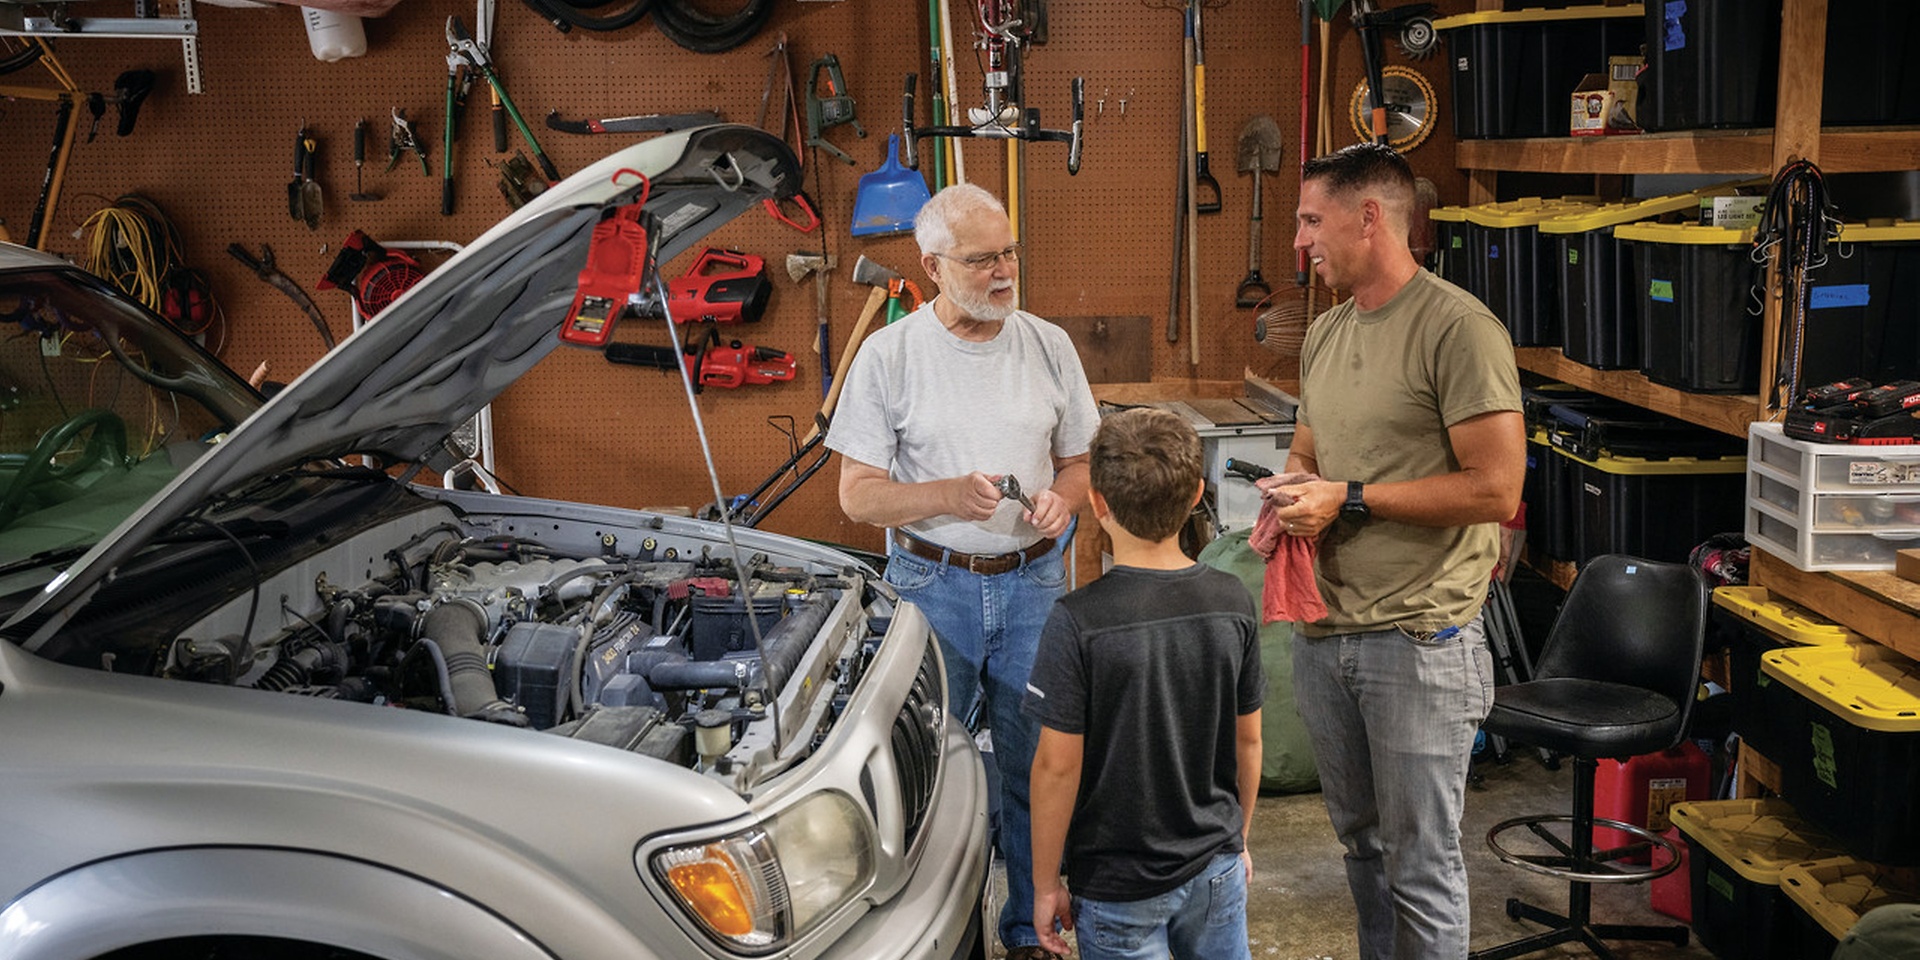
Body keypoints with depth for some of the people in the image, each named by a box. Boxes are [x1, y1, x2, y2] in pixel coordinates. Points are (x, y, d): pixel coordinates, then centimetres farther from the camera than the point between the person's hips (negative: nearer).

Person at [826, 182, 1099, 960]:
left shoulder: (1049, 346, 3)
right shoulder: (888, 355, -6)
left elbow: (1079, 460, 11)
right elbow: (858, 494, -7)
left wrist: (1061, 499, -12)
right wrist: (949, 495, -23)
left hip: (1032, 580, 2)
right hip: (934, 583, -2)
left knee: (1035, 765, 10)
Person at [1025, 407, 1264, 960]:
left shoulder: (1080, 622, -21)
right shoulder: (1232, 602, -8)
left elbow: (1058, 766, -16)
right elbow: (1248, 739, 3)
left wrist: (1045, 883, -3)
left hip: (1120, 889, -3)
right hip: (1218, 870, 4)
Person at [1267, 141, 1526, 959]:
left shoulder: (1458, 328, -14)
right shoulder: (1324, 333, 11)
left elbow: (1496, 490, -19)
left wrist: (1349, 499, -17)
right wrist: (1291, 497, -1)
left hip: (1418, 638, -8)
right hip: (1324, 631, 8)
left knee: (1420, 867, 4)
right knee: (1361, 840, 21)